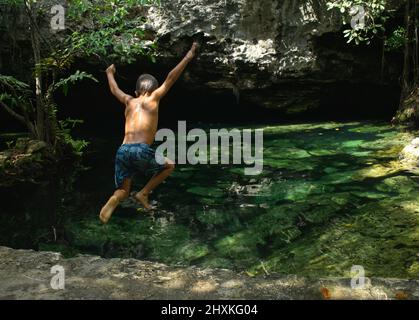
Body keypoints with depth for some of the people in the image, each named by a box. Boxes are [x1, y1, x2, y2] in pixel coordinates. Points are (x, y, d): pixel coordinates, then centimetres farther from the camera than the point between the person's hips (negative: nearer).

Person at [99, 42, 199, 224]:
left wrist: (110, 74, 59)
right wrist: (188, 57, 13)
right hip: (141, 150, -4)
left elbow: (114, 89, 40)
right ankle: (144, 193, 9)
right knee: (169, 166, 23)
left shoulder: (129, 102, 21)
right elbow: (171, 78, 8)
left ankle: (112, 202, -18)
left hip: (122, 151, 5)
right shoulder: (153, 98, 9)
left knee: (123, 191, 18)